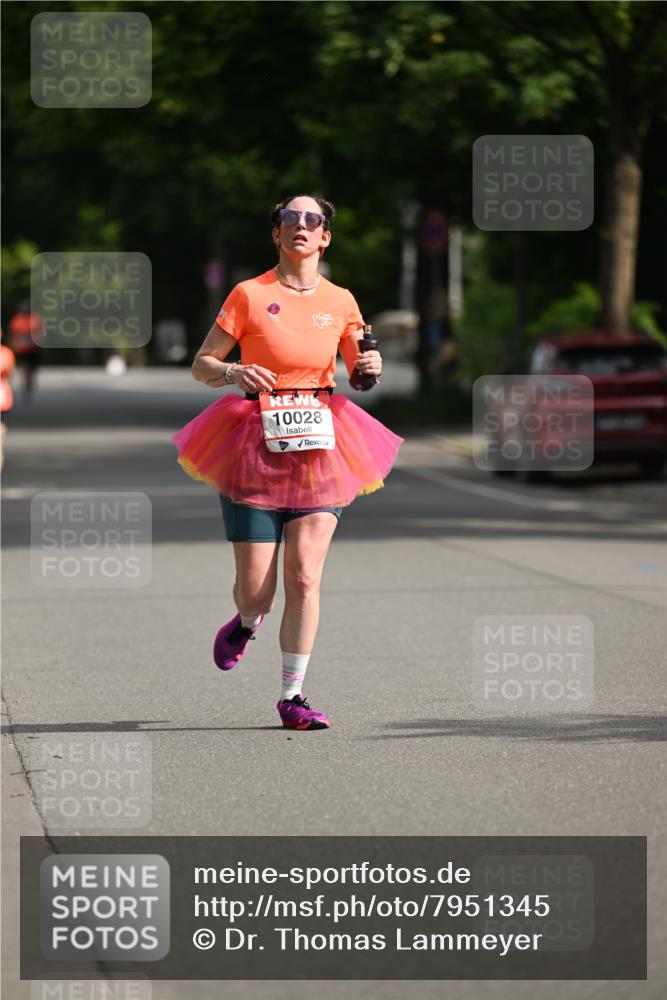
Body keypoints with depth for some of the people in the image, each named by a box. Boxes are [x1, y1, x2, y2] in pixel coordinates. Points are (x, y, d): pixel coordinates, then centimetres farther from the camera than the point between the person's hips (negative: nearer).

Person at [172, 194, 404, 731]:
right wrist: (233, 372, -20)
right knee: (257, 584, -2)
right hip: (257, 445, -2)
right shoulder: (250, 295, -2)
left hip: (321, 448, 2)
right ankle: (247, 623, 37)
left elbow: (359, 370, 18)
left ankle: (292, 696, 1)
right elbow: (201, 365, 1)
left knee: (305, 576, -9)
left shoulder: (340, 302, 7)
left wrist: (372, 367, -5)